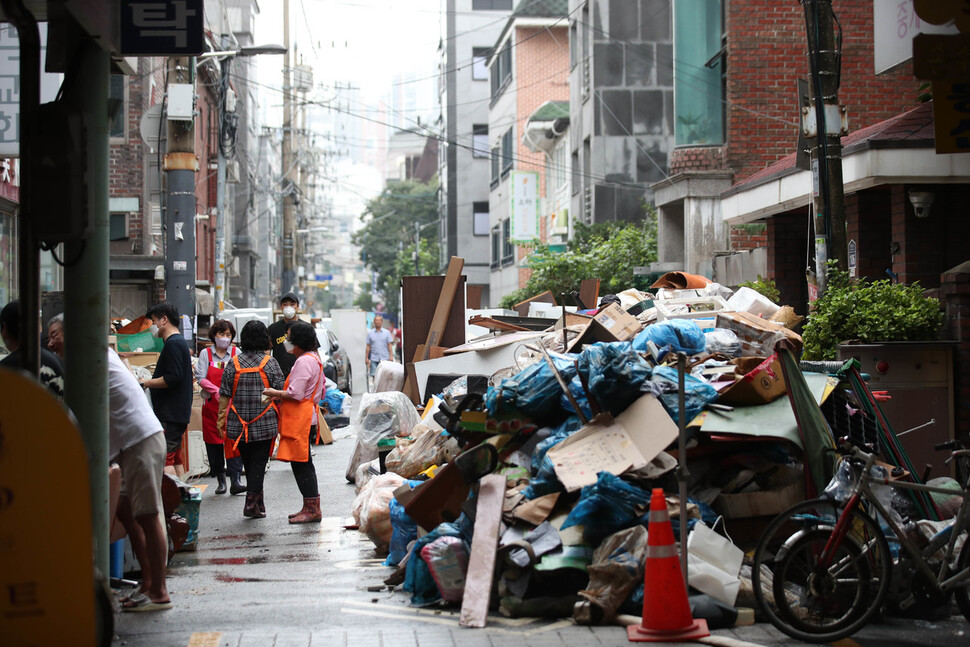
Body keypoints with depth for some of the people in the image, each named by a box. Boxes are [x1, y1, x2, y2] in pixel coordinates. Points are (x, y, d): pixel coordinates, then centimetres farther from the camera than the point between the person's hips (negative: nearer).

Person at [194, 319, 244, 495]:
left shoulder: (236, 354, 6)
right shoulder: (206, 354, 5)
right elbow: (201, 378, -3)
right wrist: (217, 391, -17)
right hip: (212, 404, 1)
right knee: (213, 441, 4)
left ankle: (235, 481, -12)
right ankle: (220, 480, 16)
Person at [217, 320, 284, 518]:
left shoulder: (234, 363, 1)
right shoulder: (270, 362, -4)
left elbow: (224, 395, 2)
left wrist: (221, 419, 10)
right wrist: (281, 419, 7)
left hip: (239, 424, 2)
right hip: (264, 424, -2)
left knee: (248, 461, 15)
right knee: (258, 462, 1)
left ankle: (257, 500, 22)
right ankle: (252, 503, -5)